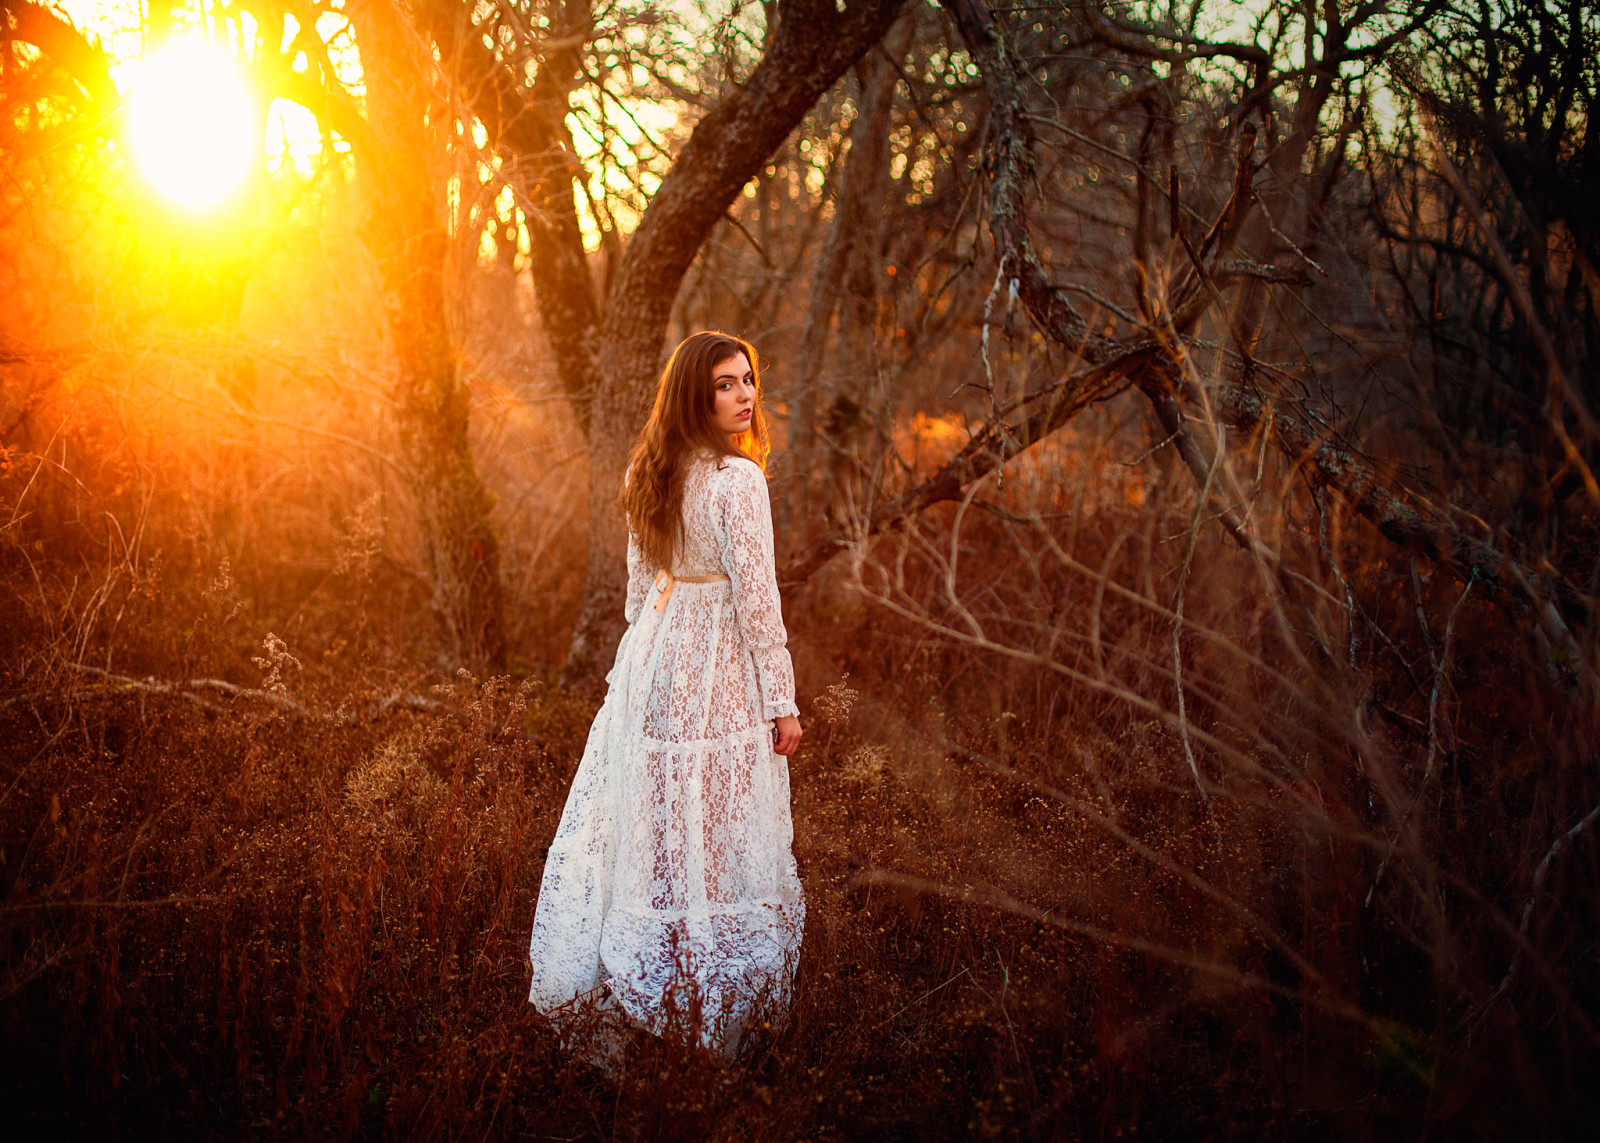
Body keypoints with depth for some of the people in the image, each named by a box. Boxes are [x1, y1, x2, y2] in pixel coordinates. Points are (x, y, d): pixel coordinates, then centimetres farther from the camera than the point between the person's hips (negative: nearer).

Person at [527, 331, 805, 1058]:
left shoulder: (652, 474, 7)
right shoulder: (738, 480, -17)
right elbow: (755, 597, -17)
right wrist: (782, 701, -11)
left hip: (654, 655, 8)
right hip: (717, 671, -7)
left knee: (642, 824, 14)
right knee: (717, 839, 1)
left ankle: (618, 983, 24)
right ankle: (716, 1013, 9)